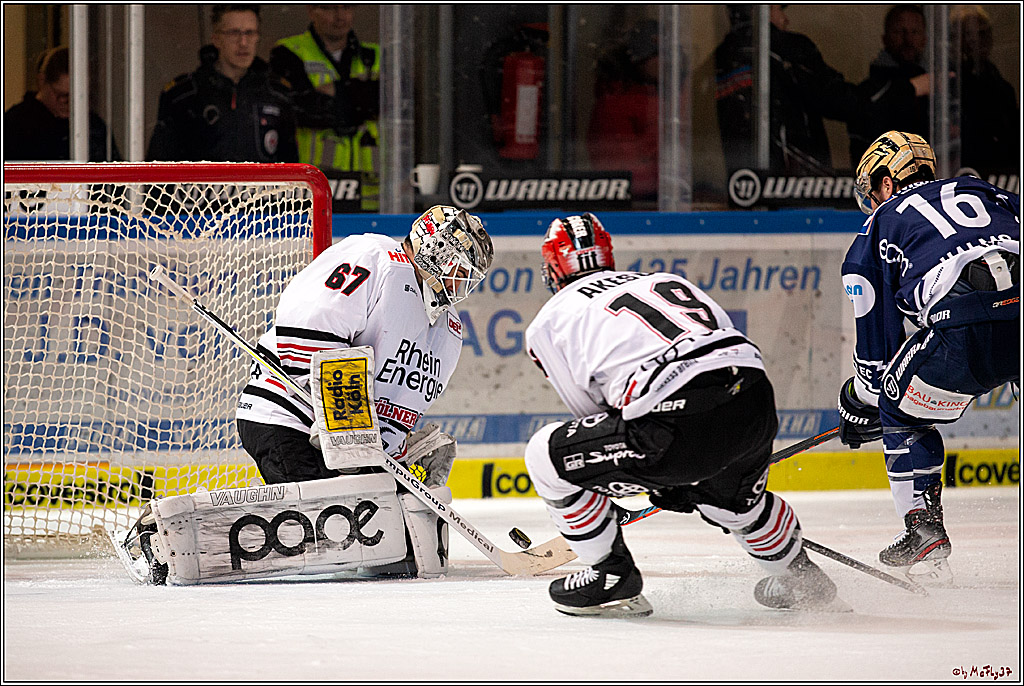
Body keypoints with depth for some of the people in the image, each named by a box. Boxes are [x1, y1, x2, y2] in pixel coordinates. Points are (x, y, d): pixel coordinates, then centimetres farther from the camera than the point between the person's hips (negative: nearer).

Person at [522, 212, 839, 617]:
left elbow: (594, 417, 23)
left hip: (678, 423, -6)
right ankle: (800, 579, 52)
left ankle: (612, 577, 21)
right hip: (754, 402, 6)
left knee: (547, 455, 15)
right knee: (732, 497, 38)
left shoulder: (549, 323, 21)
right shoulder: (666, 282, 34)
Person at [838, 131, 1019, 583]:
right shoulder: (982, 191, 36)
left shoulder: (882, 224, 25)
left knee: (902, 411, 22)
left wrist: (861, 405, 37)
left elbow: (877, 335, 23)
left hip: (965, 325, -3)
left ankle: (922, 525, 13)